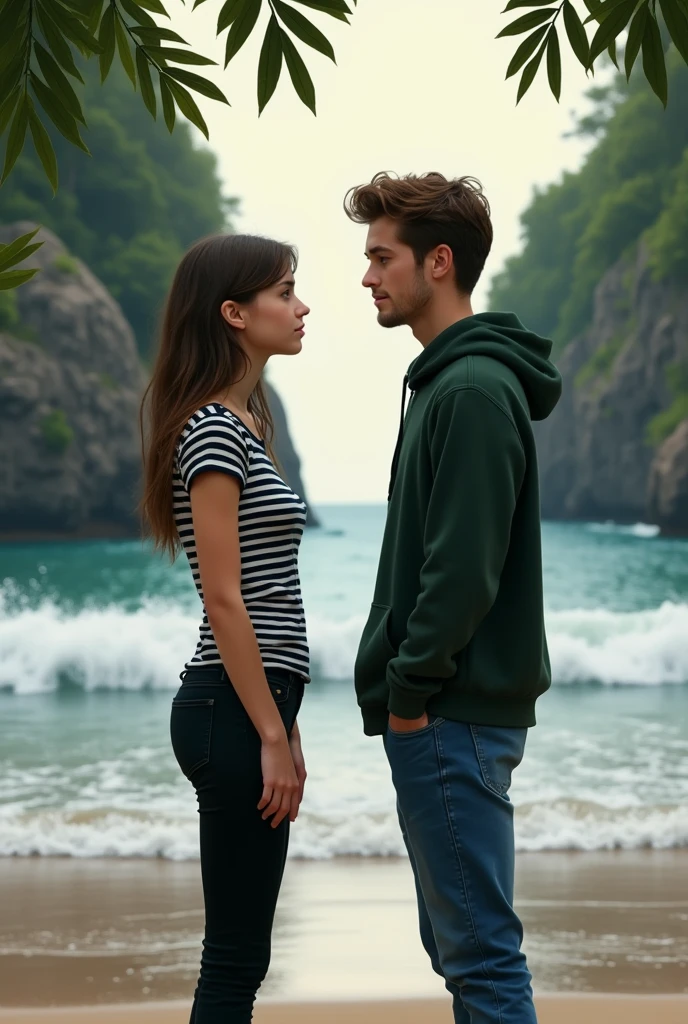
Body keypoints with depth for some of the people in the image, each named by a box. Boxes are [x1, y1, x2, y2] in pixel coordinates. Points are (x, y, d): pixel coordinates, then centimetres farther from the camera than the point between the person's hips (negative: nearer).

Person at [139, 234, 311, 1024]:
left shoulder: (241, 425, 16)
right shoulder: (214, 430, -13)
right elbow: (222, 597, -18)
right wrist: (273, 737, -18)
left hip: (248, 701, 10)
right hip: (232, 710, -10)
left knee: (238, 953, 13)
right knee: (236, 956, -4)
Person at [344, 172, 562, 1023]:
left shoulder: (473, 390, -16)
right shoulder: (447, 379, 16)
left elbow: (465, 566, -22)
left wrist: (409, 688, -15)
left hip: (453, 716, -10)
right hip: (447, 708, 10)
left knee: (481, 950, -5)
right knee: (457, 941, 16)